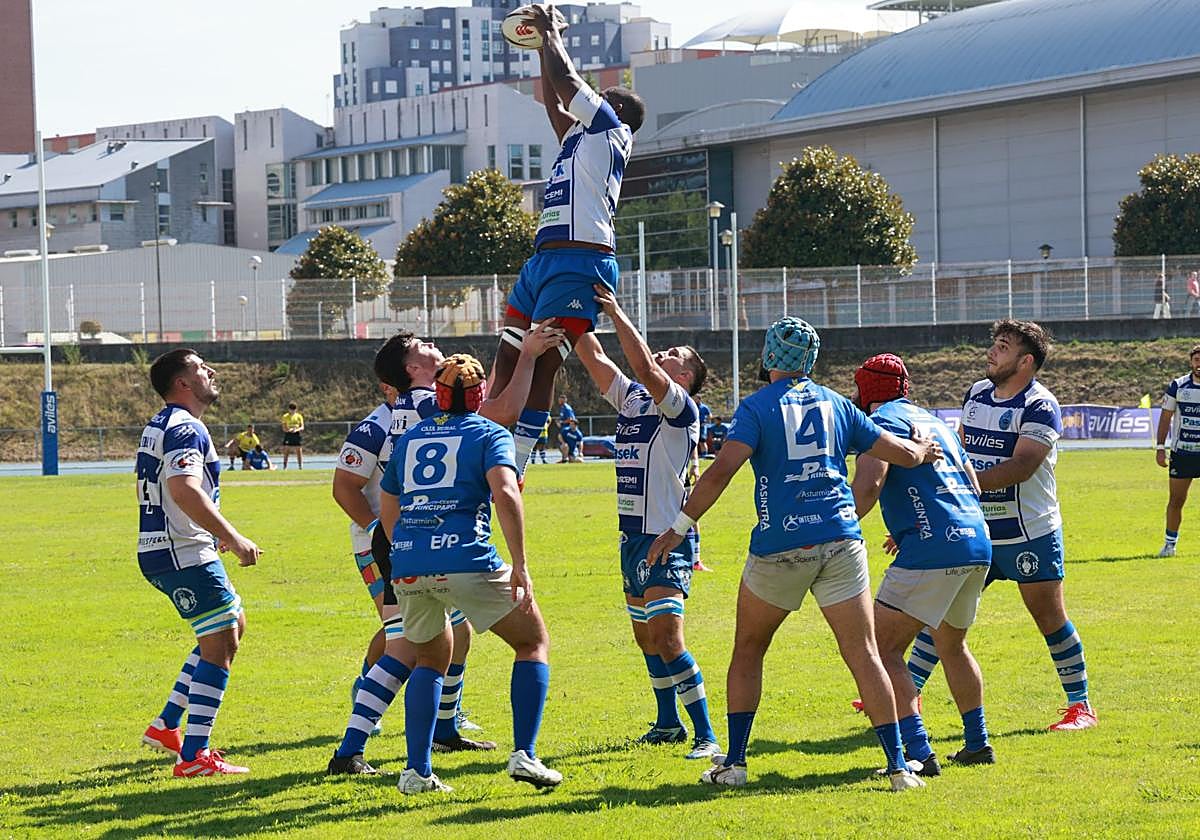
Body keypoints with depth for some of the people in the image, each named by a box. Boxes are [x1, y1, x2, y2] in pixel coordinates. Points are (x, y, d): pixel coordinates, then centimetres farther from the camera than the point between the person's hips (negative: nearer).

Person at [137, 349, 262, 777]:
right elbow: (184, 491, -29)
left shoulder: (158, 427, 18)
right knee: (219, 645, -7)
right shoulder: (185, 429, -16)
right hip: (185, 554, -11)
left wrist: (213, 531, 30)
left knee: (233, 626, 21)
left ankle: (166, 725, 20)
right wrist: (234, 539, -27)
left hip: (161, 552, 11)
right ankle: (194, 756, -8)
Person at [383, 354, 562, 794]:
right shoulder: (490, 434, 7)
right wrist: (520, 564, -14)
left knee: (431, 661, 25)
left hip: (407, 566, 5)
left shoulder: (409, 438, 22)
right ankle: (524, 755, -1)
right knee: (534, 642, 12)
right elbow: (504, 493, -12)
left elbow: (387, 512, 26)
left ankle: (416, 770, 13)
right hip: (466, 560, -5)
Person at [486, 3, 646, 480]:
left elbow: (566, 79, -2)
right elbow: (553, 99, 38)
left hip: (578, 265, -10)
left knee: (538, 367, -13)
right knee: (507, 362, 6)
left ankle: (510, 477, -16)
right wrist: (546, 40, 38)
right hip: (543, 260, 10)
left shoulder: (611, 130, 1)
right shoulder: (578, 136, 25)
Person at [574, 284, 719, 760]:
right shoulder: (632, 398, 13)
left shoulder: (682, 408, -9)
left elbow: (645, 368, -24)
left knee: (667, 640, -16)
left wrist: (616, 313, -23)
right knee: (646, 637, 17)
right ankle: (669, 724, 31)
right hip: (632, 537, 9)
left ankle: (706, 736, -16)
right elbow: (594, 358, 12)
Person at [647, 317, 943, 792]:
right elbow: (901, 454, 16)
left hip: (779, 546, -2)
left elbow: (721, 472, -13)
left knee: (748, 651, 16)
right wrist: (923, 450, 39)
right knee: (864, 655, 1)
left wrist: (680, 527, -7)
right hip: (841, 540, 2)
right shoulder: (835, 405, 12)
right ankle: (898, 767, -5)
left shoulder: (757, 407, 0)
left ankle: (734, 763, 13)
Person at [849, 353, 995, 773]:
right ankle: (977, 743, 32)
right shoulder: (935, 422, 24)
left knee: (883, 648, -6)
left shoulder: (882, 422, -1)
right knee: (952, 645, 27)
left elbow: (867, 487, -17)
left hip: (931, 550, -9)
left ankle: (919, 753, -17)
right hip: (978, 545, 9)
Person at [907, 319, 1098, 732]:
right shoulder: (976, 394, 8)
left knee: (1049, 616, -3)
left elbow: (1021, 467, -26)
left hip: (1030, 534, -7)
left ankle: (1081, 706, 10)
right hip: (976, 530, 7)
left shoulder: (1040, 406, -15)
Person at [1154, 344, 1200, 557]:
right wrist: (1160, 447, 0)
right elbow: (1165, 417, 6)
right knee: (1176, 499, 2)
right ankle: (1170, 544, 13)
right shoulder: (1177, 386, 1)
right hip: (1181, 451, 0)